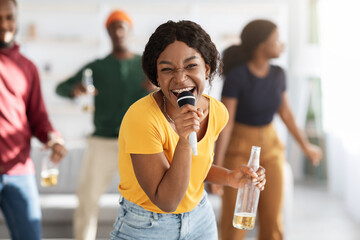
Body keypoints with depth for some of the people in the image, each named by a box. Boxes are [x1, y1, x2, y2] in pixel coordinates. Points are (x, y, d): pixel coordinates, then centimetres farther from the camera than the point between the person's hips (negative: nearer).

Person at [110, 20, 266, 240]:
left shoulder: (217, 113, -9)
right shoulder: (141, 118, -27)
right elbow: (166, 201, -26)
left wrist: (230, 178, -8)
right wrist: (184, 142, -36)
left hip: (201, 221, 5)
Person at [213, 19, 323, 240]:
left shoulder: (277, 74, -3)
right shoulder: (235, 76, -20)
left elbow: (286, 112, 10)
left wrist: (306, 146, 19)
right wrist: (217, 167, -22)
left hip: (269, 148, 5)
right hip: (238, 151, -5)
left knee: (273, 219, 6)